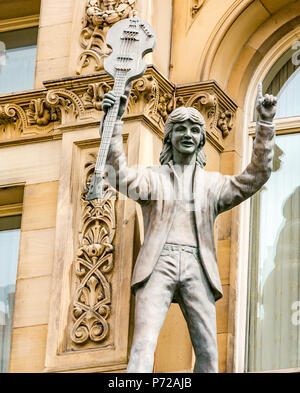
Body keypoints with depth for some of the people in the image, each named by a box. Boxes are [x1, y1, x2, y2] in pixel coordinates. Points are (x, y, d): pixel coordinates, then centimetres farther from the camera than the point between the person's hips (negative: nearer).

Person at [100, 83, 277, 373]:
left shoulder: (213, 183, 20)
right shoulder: (152, 178, 14)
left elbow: (256, 176, 9)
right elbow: (119, 176, -5)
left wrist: (265, 123, 0)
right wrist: (114, 123, -17)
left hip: (197, 270, 2)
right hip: (158, 266, -2)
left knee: (208, 353, -6)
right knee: (144, 344, -19)